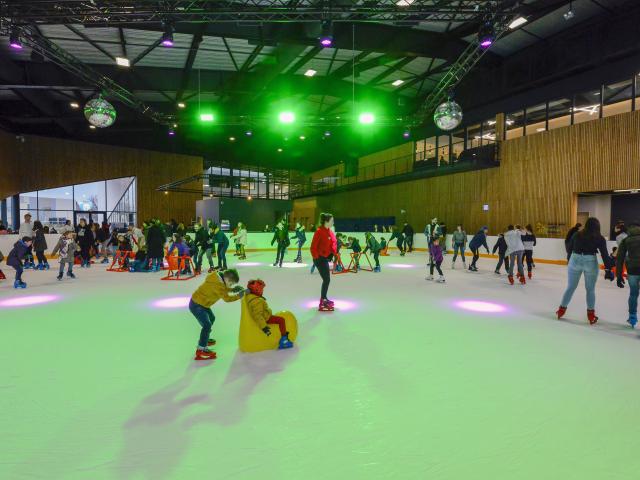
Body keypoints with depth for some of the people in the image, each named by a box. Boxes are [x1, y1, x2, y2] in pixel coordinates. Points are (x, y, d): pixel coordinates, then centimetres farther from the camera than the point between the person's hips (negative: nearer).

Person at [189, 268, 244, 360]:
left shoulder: (218, 277, -3)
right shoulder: (217, 284, -31)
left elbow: (223, 289, 11)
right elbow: (227, 298, -27)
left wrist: (233, 290, -3)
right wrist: (239, 295, -21)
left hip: (202, 303, 11)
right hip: (196, 305, -11)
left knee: (211, 318, 26)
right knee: (207, 325, -14)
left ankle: (204, 339, 44)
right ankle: (201, 350, -8)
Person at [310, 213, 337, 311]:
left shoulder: (329, 231, 7)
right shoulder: (319, 231, -19)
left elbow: (332, 244, 16)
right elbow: (313, 247, -20)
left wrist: (334, 253, 3)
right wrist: (316, 257, -17)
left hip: (326, 258, 9)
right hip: (320, 259, -9)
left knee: (327, 279, 18)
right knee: (326, 279, -9)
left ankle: (324, 299, 34)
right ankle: (322, 304, -3)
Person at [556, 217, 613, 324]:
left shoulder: (577, 235, 6)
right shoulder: (600, 238, 0)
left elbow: (569, 249, 9)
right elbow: (605, 254, -5)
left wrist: (570, 262, 18)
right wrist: (608, 269, -5)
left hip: (575, 261, 2)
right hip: (590, 262, -2)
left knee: (570, 287, 14)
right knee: (590, 289, 11)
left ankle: (561, 309, 19)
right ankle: (591, 314, 16)